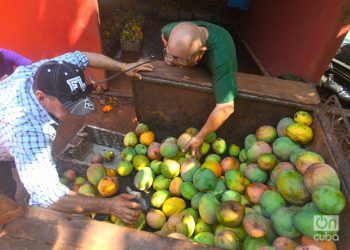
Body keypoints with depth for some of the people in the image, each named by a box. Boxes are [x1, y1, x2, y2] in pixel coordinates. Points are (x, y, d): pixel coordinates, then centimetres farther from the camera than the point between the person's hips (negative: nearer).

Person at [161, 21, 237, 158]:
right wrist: (170, 56, -22)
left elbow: (226, 107, -52)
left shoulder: (220, 58, -50)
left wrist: (199, 138, -42)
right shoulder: (174, 30, -33)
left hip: (220, 74, -3)